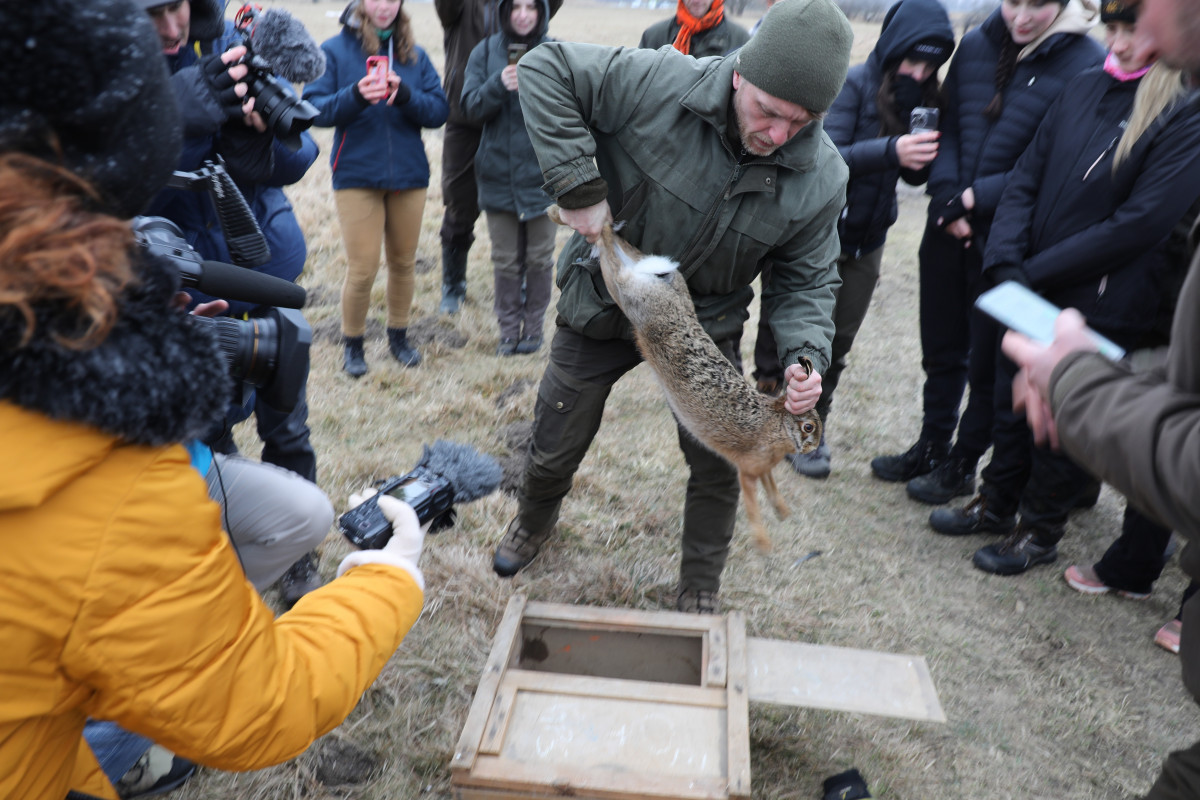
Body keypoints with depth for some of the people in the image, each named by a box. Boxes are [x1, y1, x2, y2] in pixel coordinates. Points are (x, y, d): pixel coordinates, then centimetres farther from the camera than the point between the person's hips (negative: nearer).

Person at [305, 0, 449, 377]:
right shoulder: (335, 49, 0)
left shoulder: (415, 53, 8)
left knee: (404, 262, 11)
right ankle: (353, 343, 17)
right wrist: (355, 95, -25)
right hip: (356, 174, -3)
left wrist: (405, 94, -18)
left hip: (409, 175, 3)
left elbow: (438, 112, -1)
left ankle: (398, 335, 30)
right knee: (362, 269, -4)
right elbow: (315, 108, -9)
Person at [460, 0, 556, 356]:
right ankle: (508, 329, 19)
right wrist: (499, 84, -22)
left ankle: (533, 326, 22)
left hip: (543, 172, -1)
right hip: (499, 174, 1)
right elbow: (471, 108, -4)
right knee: (505, 259, 7)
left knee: (540, 257, 7)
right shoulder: (486, 52, 3)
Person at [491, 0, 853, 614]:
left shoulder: (821, 178, -17)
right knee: (555, 449, 15)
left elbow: (806, 282, -6)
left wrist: (805, 356, -26)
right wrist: (578, 187, -31)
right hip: (601, 304, -1)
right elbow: (546, 69, -23)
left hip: (705, 327, 2)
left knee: (717, 468, 5)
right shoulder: (660, 83, -28)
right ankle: (535, 520, 51)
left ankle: (699, 595, 32)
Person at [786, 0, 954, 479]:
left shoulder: (924, 98, 4)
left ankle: (813, 427, 27)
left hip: (868, 240, 5)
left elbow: (913, 176, 8)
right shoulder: (854, 84, -14)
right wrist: (890, 150, -35)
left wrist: (922, 160, -15)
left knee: (839, 342, 12)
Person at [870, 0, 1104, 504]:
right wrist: (948, 199, -8)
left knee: (987, 359, 8)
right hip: (949, 229, 5)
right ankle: (931, 448, 34)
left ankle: (962, 465, 26)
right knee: (942, 348, 16)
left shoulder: (1086, 64, -11)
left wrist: (978, 198, -16)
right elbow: (948, 127, 6)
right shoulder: (976, 46, 3)